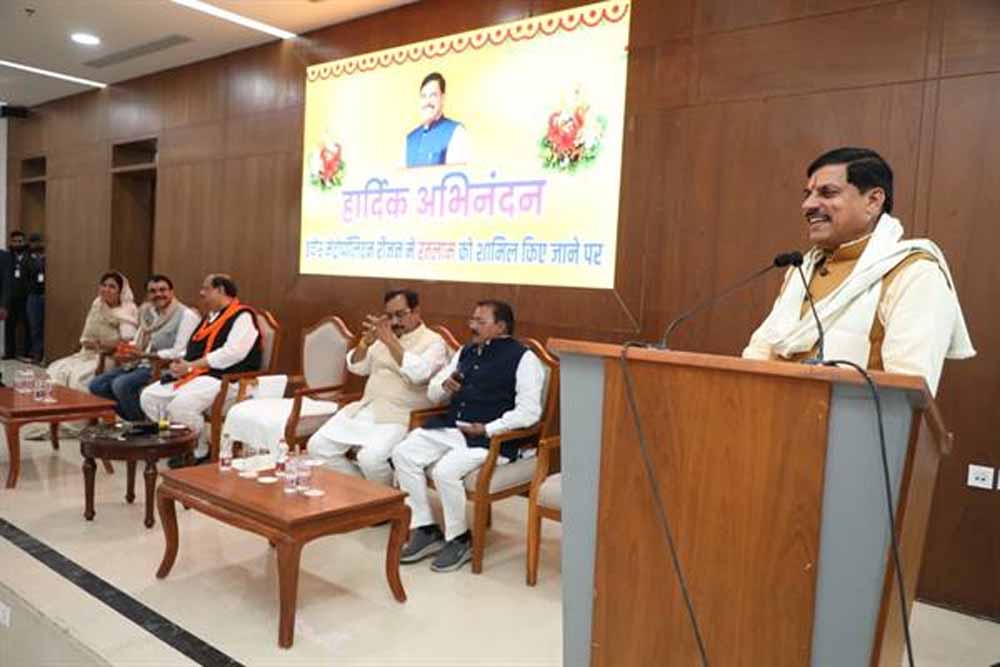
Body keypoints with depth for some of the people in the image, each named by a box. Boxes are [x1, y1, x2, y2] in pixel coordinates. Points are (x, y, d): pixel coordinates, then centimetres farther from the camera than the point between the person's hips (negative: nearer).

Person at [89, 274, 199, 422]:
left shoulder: (186, 315, -10)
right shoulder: (148, 312, 16)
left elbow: (179, 352, -18)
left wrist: (144, 355, -20)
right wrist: (126, 350, 1)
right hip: (139, 365, 9)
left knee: (121, 384, -27)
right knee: (97, 385, -2)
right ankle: (132, 419, 9)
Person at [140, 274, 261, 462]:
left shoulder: (242, 316, -8)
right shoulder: (209, 317, 23)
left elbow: (232, 353, -20)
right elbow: (193, 351, 28)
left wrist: (191, 366, -17)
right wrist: (180, 364, 4)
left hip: (225, 379, -10)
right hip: (193, 375, 10)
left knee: (181, 405, -31)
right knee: (148, 397, -1)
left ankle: (200, 451, -7)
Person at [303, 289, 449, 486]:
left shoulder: (433, 342, -4)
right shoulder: (384, 337, 16)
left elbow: (418, 374, -22)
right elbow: (355, 367, 13)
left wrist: (391, 341, -25)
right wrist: (365, 342, -6)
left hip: (398, 417, -7)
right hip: (365, 408, 7)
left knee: (370, 458, -31)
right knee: (318, 446, -4)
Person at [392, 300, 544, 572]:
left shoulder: (523, 358, -5)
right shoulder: (465, 352, 18)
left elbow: (529, 412, -13)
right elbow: (433, 393, 21)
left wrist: (487, 429, -19)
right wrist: (444, 386, -3)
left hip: (491, 438, -7)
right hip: (451, 427, 8)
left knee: (445, 471, -29)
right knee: (403, 454, -11)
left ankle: (459, 539, -4)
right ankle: (425, 530, -1)